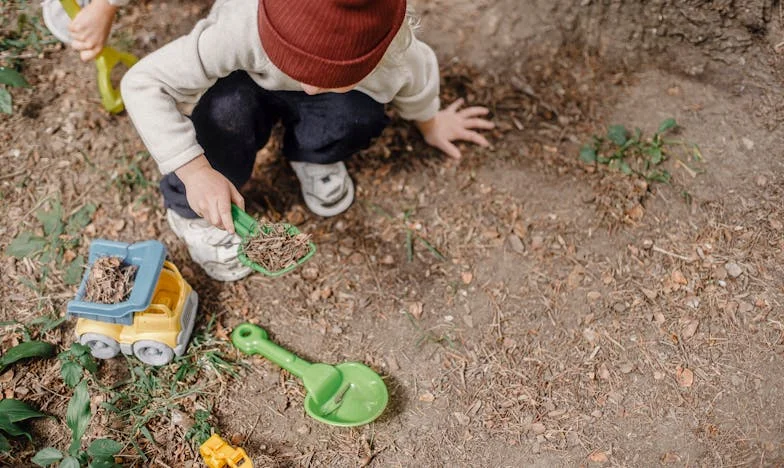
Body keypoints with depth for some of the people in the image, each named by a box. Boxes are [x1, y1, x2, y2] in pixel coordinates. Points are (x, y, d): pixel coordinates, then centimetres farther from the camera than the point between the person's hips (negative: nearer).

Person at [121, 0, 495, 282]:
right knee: (227, 110, -37)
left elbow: (417, 80, -9)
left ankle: (313, 157, 3)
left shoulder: (396, 53, -36)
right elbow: (142, 83, -39)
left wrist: (429, 123, 12)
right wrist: (194, 170, -46)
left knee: (358, 115, -33)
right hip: (244, 85, -1)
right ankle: (193, 212, -9)